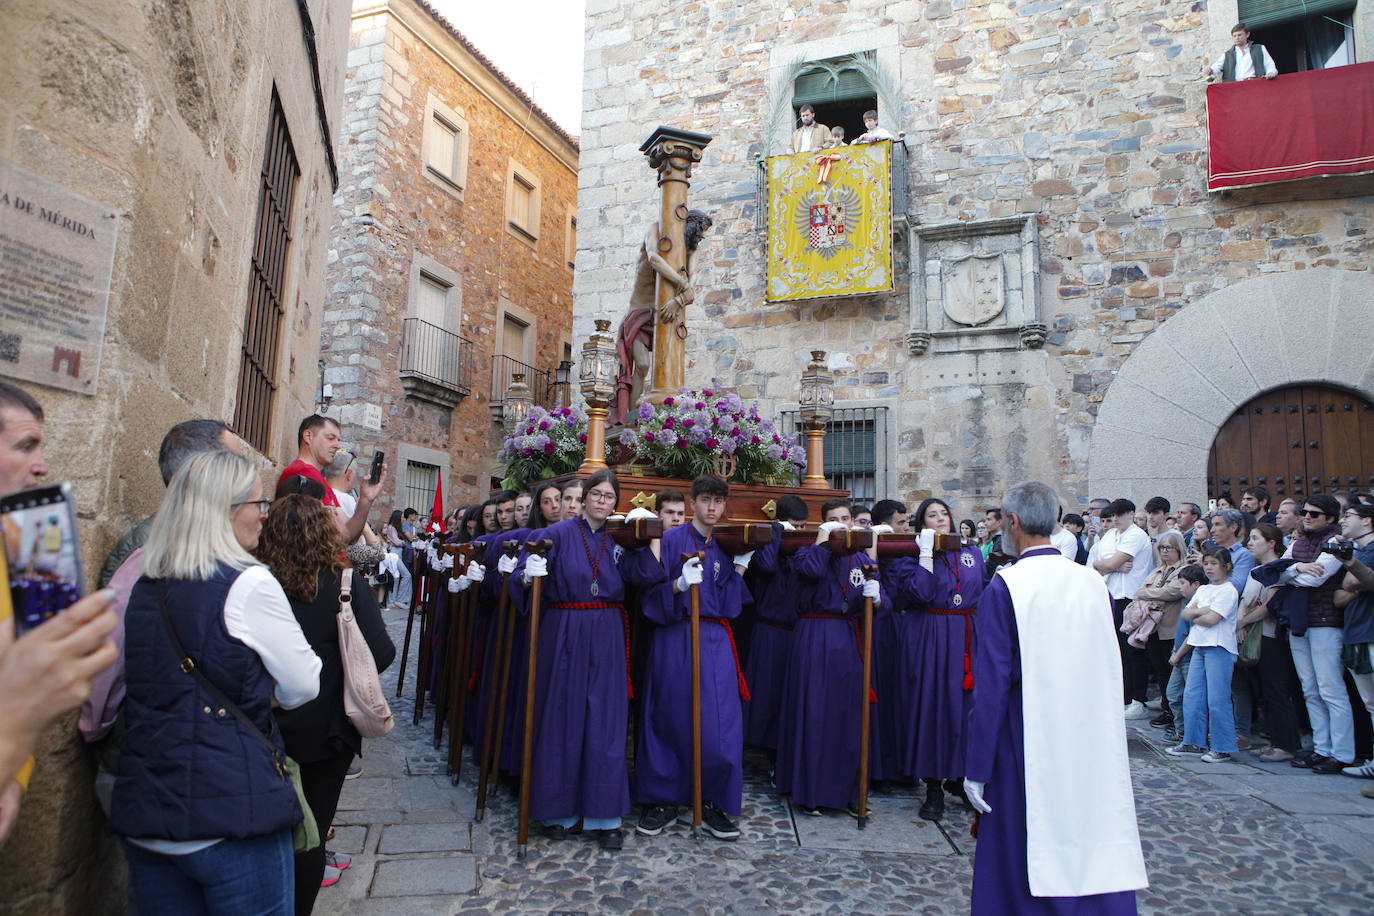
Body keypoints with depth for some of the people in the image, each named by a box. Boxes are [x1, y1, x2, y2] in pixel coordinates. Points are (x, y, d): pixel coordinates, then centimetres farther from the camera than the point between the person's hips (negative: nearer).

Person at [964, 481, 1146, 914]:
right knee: (1098, 859, 14)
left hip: (1028, 747, -4)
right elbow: (1111, 671, 9)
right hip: (1094, 747, 5)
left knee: (1024, 866, 10)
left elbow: (992, 684, -15)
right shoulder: (1094, 583, 0)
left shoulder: (1004, 588, -14)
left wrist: (977, 769, -9)